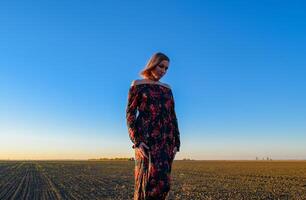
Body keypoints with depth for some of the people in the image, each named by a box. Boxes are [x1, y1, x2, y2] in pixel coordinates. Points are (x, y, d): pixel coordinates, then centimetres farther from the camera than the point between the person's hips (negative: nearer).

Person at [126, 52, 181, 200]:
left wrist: (176, 143, 7)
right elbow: (130, 114, -3)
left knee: (161, 180, 2)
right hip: (146, 137, -5)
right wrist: (136, 141, -16)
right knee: (153, 179, -16)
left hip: (166, 139, 6)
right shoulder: (137, 84, 5)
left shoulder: (167, 89, 20)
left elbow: (172, 117, 16)